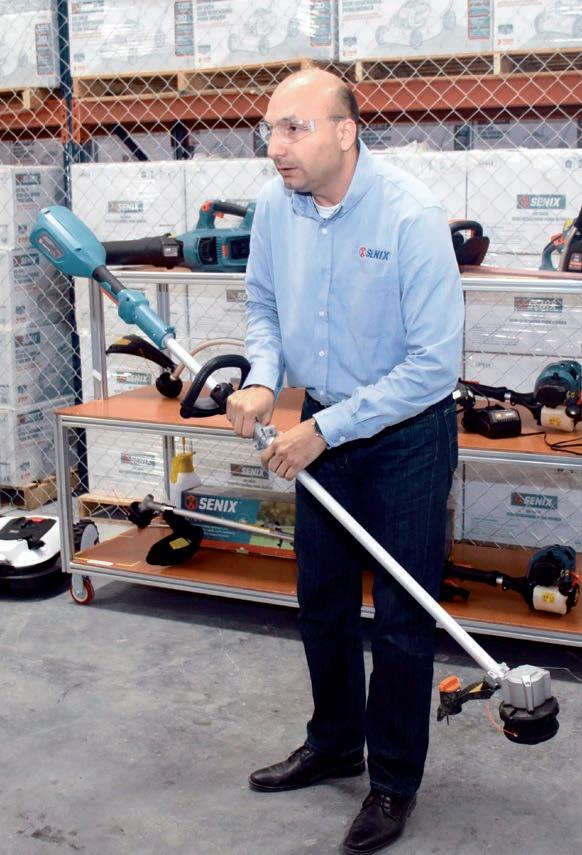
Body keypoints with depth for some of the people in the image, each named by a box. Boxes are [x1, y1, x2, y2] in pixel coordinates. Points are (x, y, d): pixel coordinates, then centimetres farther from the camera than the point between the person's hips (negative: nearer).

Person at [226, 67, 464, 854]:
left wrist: (326, 429, -24)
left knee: (402, 616, 4)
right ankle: (335, 743, 40)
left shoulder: (410, 216, -25)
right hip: (323, 429, 6)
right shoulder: (274, 206, -7)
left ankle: (395, 782, 23)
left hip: (406, 435, -6)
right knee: (322, 602, 18)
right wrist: (263, 379, -11)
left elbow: (434, 363, -25)